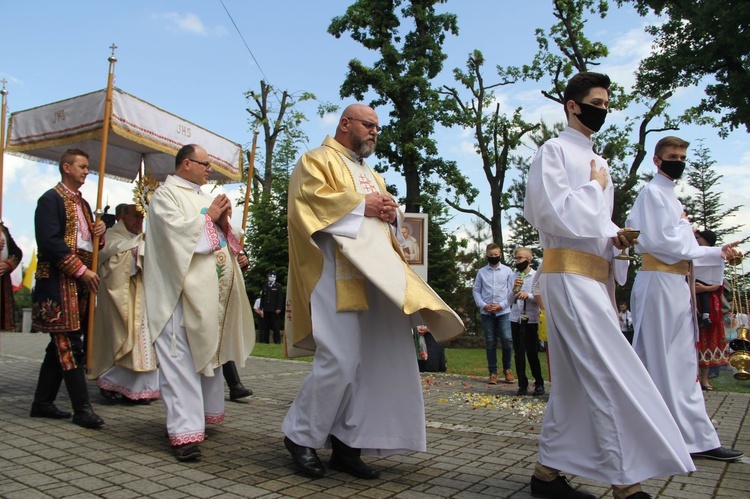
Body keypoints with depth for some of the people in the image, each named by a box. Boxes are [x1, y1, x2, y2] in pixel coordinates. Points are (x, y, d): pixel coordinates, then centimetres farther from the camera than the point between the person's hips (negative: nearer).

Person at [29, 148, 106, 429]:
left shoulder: (83, 203, 20)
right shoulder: (51, 199, -6)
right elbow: (50, 241, -16)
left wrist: (99, 233, 2)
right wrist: (81, 270, -18)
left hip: (80, 282, 9)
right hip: (58, 281, -8)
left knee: (61, 343, 11)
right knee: (69, 344, -7)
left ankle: (42, 403, 21)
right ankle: (82, 408, -5)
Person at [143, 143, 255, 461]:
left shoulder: (204, 197, 22)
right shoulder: (166, 194, 0)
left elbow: (219, 236, 22)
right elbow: (176, 231, -15)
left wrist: (223, 219, 2)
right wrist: (209, 216, -5)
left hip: (213, 290, 8)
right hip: (184, 289, -8)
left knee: (209, 351, 15)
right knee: (181, 358, -9)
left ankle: (205, 412, 29)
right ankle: (185, 431, -9)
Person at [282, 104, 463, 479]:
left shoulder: (372, 175, 30)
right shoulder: (317, 160, 8)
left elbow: (386, 216, 28)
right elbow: (310, 198, -10)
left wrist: (390, 213, 5)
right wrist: (361, 205, -10)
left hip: (380, 276, 8)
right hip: (339, 272, -8)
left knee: (377, 362, 1)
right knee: (340, 361, -14)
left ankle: (347, 445, 11)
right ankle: (300, 435, 7)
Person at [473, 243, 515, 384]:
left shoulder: (507, 271, 4)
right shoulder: (481, 272, 6)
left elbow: (511, 291, 2)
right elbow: (476, 291, 6)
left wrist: (501, 305, -8)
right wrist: (483, 305, -7)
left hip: (503, 311, -1)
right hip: (486, 313, 1)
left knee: (507, 339, -7)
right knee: (490, 343, 5)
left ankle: (507, 368, 16)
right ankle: (493, 372, 14)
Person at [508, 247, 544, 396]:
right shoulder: (514, 276, 7)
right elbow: (510, 300, 6)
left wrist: (528, 295, -23)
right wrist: (514, 289, -13)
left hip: (531, 319, -4)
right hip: (516, 318, 4)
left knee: (532, 352, -1)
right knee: (518, 353, 6)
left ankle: (539, 383, 15)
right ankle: (522, 385, 15)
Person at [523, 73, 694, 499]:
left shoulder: (598, 162, 22)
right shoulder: (554, 152, -2)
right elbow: (554, 215, -14)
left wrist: (615, 236, 6)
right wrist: (595, 187, -2)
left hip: (596, 274, 8)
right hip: (570, 272, -8)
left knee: (577, 378, 8)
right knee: (611, 375, -12)